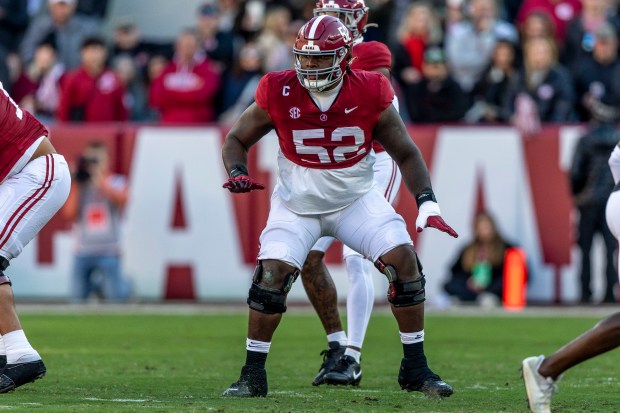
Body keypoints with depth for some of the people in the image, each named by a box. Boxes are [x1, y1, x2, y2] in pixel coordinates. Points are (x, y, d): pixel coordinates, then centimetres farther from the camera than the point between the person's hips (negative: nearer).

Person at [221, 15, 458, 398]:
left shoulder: (370, 94, -16)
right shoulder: (279, 94, -17)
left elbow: (406, 153, -5)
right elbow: (236, 140, -3)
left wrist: (427, 203, -18)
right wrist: (238, 174, -24)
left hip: (357, 198, 1)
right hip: (298, 203, -1)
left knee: (404, 261, -14)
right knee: (272, 273, -20)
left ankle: (415, 368, 0)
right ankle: (252, 374, -5)